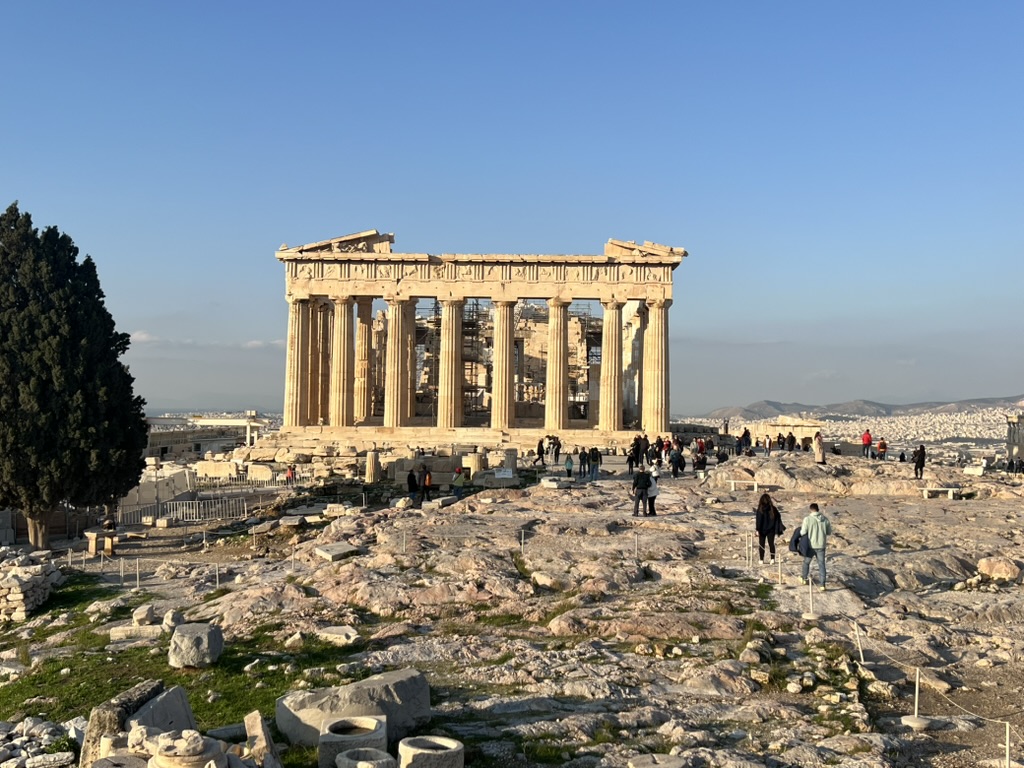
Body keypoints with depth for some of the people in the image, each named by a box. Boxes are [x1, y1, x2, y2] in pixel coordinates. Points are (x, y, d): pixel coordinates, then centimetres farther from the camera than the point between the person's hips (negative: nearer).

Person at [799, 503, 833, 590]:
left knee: (806, 562, 20)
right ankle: (822, 584, 5)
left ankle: (804, 578, 37)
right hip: (821, 545, 2)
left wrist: (802, 527, 7)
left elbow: (803, 533, -13)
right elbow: (829, 532, 6)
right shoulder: (825, 519, -4)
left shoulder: (807, 519, -15)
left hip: (811, 545, -2)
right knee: (821, 564, 7)